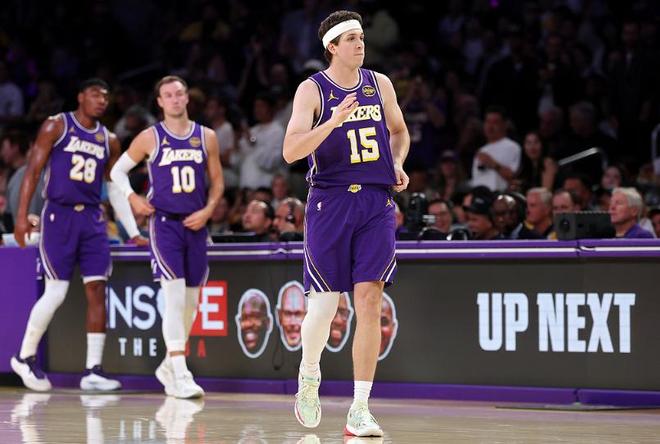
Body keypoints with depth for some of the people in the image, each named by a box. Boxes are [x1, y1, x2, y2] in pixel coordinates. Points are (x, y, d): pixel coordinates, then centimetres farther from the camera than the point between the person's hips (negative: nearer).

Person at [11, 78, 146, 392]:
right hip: (59, 215, -5)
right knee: (56, 293, -8)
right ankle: (25, 357, 11)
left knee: (97, 290, -4)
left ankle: (93, 371, -2)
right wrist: (22, 215, -12)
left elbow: (115, 190, 17)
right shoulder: (56, 127, -1)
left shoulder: (109, 140, 13)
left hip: (92, 218, 5)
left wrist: (134, 233, 10)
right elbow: (33, 170, -3)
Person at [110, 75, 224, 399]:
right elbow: (118, 170, 10)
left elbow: (217, 182, 14)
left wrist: (207, 211, -2)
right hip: (164, 223, -4)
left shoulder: (206, 137, 7)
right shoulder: (150, 138, 0)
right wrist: (132, 198, -5)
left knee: (191, 301, 10)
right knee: (174, 296, -17)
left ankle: (169, 366, 27)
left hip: (195, 225, 4)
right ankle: (180, 375, -20)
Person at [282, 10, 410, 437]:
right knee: (325, 303, 0)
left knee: (369, 303, -6)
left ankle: (360, 410, -3)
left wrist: (398, 164, 7)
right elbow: (291, 151, -13)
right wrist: (333, 121, -24)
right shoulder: (312, 90, -3)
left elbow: (399, 131, 26)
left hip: (376, 204, 3)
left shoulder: (380, 84, 9)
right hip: (330, 202, -3)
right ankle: (309, 375, 32)